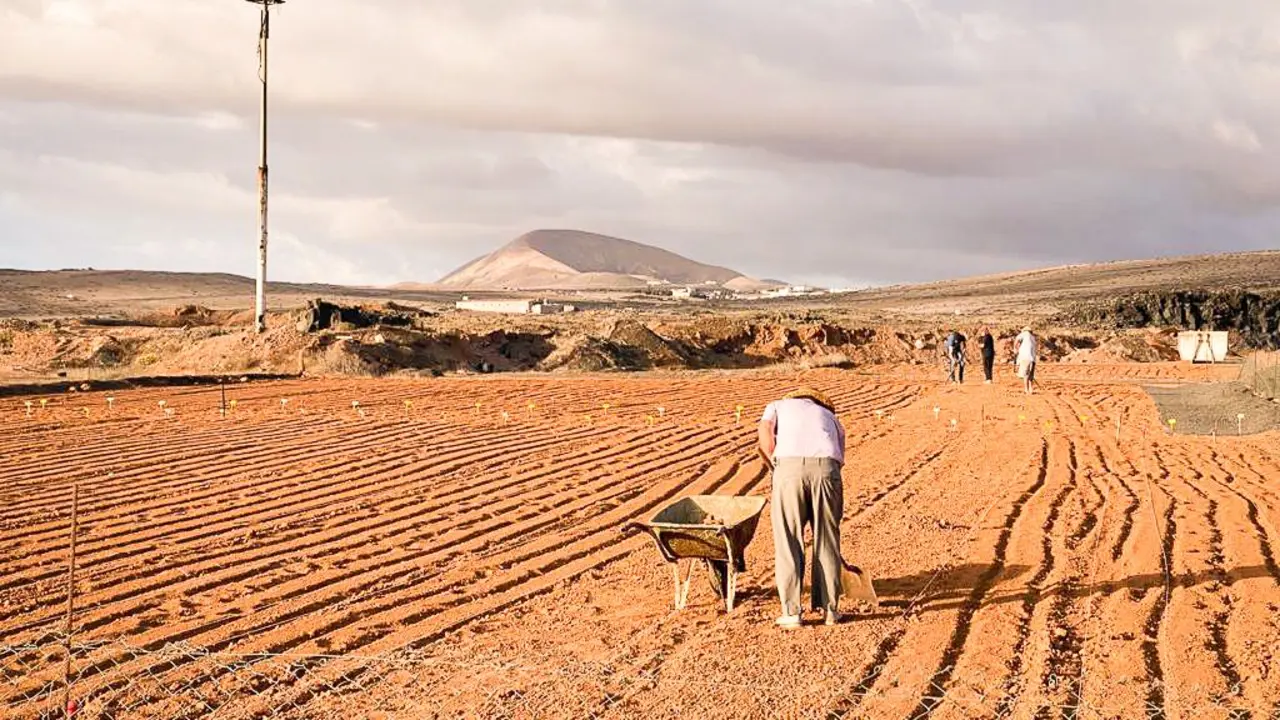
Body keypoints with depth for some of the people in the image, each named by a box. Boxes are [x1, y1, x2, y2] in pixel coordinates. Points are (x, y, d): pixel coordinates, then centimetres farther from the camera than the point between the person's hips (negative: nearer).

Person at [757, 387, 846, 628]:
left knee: (788, 542, 7)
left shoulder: (778, 406, 30)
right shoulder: (830, 416, 36)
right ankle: (829, 608, 19)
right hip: (826, 468, 2)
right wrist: (835, 515, 37)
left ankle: (791, 611, 7)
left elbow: (765, 432, 6)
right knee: (826, 541, 15)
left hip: (789, 467, -2)